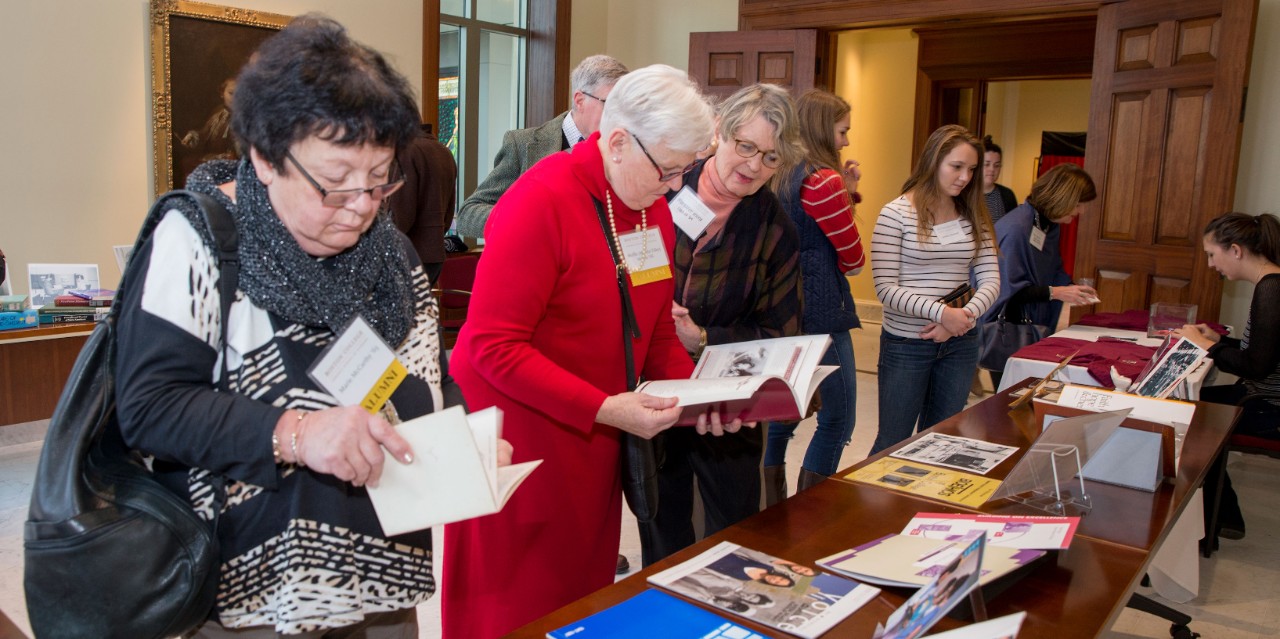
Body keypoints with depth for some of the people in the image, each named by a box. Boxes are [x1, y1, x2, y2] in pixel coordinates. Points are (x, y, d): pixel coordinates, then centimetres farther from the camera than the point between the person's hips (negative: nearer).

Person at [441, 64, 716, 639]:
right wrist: (604, 409, -24)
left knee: (585, 585, 15)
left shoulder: (652, 204, 4)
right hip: (521, 432, -6)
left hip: (594, 438, 7)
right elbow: (493, 345, -21)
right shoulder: (541, 202, -19)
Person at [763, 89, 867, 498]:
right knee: (838, 419, 3)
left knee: (784, 412, 15)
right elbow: (852, 258, -8)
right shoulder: (824, 180, -14)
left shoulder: (785, 177, 11)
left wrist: (846, 192, 8)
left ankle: (772, 510, 24)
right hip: (820, 311, -9)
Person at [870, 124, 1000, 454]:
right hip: (906, 344, -5)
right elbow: (886, 289, -15)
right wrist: (942, 312, -23)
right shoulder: (896, 214, -10)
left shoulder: (974, 217, 6)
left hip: (960, 343, 5)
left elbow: (991, 279, 3)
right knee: (893, 443, 5)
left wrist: (965, 316, -16)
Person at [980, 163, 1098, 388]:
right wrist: (1055, 293, -26)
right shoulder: (1017, 227, -21)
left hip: (1034, 325, 9)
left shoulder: (1050, 226, 8)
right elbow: (1009, 288, -23)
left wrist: (1073, 288, -2)